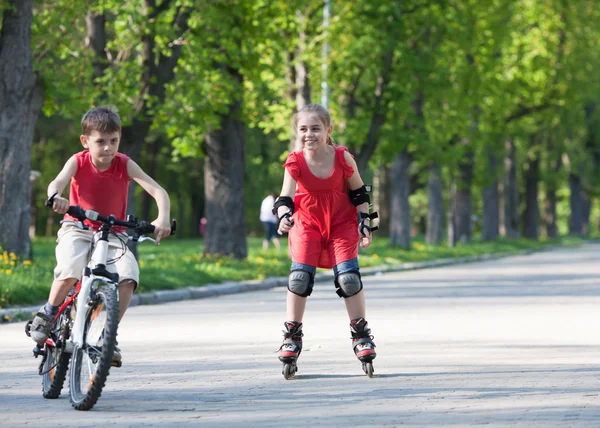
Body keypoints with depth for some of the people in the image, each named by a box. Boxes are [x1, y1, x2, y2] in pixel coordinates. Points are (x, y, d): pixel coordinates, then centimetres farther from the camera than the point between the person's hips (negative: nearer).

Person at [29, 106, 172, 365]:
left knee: (128, 275, -26)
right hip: (77, 230, -2)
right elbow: (57, 183, -30)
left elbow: (157, 191, -19)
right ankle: (47, 314, -3)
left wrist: (163, 219, -39)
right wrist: (56, 198, -55)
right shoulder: (78, 162, -11)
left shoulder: (124, 165, -10)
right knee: (70, 272, -31)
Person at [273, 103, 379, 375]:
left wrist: (365, 223, -5)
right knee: (299, 277, -10)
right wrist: (284, 215, -45)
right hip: (307, 223, 0)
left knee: (348, 277, -10)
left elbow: (359, 193, -1)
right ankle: (292, 336, 3)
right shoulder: (295, 162, -17)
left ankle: (360, 334, 5)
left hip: (341, 224, 0)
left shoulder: (343, 158, -15)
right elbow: (286, 197, -25)